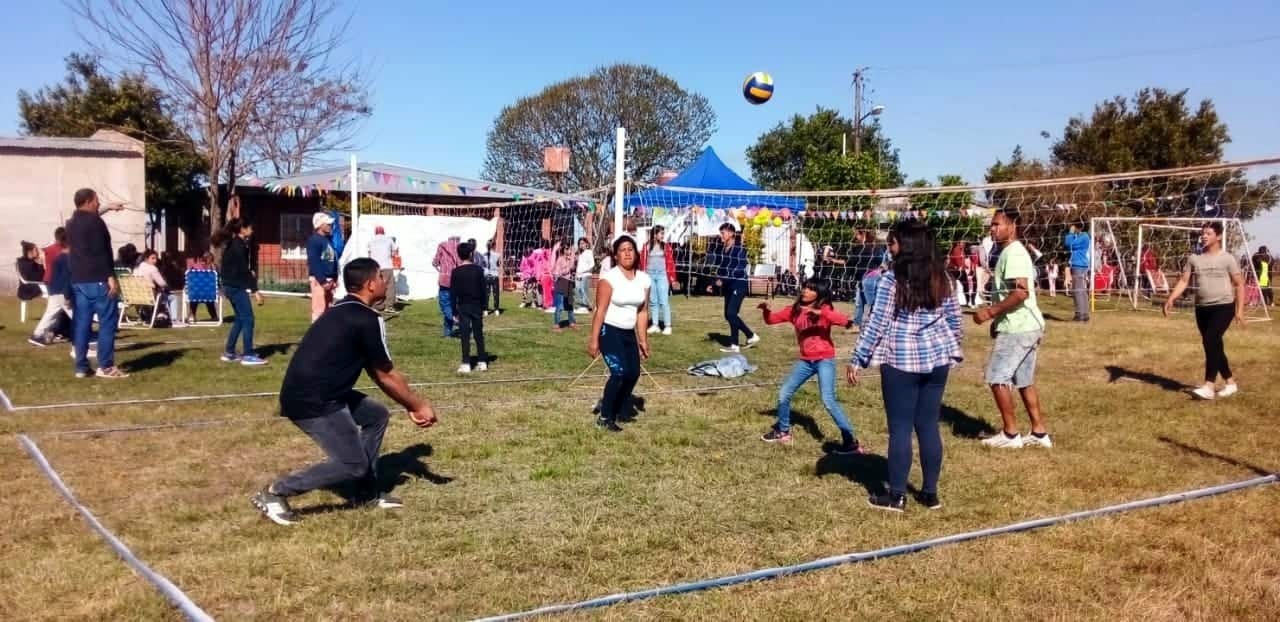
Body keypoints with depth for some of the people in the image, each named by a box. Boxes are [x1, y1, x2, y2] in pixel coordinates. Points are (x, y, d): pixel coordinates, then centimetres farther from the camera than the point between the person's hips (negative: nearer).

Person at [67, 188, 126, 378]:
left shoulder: (72, 223, 16)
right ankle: (105, 366, -6)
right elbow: (101, 252, -18)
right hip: (97, 280, -9)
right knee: (108, 321, -4)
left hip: (78, 280, 9)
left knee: (81, 323, 8)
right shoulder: (95, 221, -10)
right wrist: (111, 277, -19)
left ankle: (81, 367, 8)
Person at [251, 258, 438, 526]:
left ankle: (368, 493, 24)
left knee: (377, 415, 20)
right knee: (352, 465, -3)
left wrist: (409, 406, 21)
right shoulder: (368, 320, -13)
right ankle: (275, 493, 1)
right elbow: (386, 376, -6)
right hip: (312, 402, -10)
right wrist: (418, 405, 6)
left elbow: (376, 372, 21)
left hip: (315, 393, 10)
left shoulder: (344, 312, 17)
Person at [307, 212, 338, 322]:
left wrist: (335, 278, 13)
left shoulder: (329, 239, 15)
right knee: (319, 307, -10)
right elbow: (313, 262, -18)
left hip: (329, 279, 9)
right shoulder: (314, 240, -11)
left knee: (328, 308, 13)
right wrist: (322, 281, -20)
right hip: (319, 279, -9)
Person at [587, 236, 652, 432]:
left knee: (633, 374, 2)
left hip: (629, 333, 7)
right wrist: (594, 339, -17)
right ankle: (605, 418, 1)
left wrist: (643, 339, 11)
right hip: (609, 331, -7)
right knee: (620, 373, -16)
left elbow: (643, 311, 11)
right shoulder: (609, 277, -13)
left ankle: (609, 405, 25)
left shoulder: (643, 279, 4)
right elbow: (601, 310, -15)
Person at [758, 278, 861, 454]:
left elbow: (844, 320, -26)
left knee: (829, 401, -16)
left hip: (825, 360, -6)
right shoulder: (794, 310, 4)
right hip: (805, 361, 6)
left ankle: (850, 441, -7)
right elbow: (771, 319, 10)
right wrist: (765, 310, -12)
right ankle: (783, 432, 31)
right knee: (783, 394, 10)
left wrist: (820, 312, -35)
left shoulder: (825, 309, -9)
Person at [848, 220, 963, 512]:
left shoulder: (891, 280, -12)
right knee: (929, 426, 11)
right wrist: (950, 348, 26)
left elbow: (877, 324, -12)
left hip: (901, 361, -5)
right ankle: (930, 493, 18)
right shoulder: (941, 277, 6)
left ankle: (896, 495, 9)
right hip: (937, 359, 5)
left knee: (900, 428, 2)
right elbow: (954, 319, 12)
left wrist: (857, 360, -7)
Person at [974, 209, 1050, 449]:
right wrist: (998, 318, 20)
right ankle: (1039, 433, 20)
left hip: (1018, 328, -10)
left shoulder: (1013, 253, -16)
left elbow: (1021, 293, -27)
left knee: (997, 377, -4)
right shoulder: (1011, 252, 16)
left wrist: (990, 312, -22)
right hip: (1026, 326, 10)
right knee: (1024, 380, 15)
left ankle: (1010, 434, 4)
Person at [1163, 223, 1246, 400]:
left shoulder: (1227, 258, -4)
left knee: (1211, 341, -20)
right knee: (1213, 346, 10)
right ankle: (1231, 383, 26)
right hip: (1202, 308, 6)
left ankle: (1209, 387, -21)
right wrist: (1171, 299, -11)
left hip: (1224, 307, -5)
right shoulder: (1194, 258, 7)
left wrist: (1240, 309, -7)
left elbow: (1239, 284, -1)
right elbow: (1184, 281, 5)